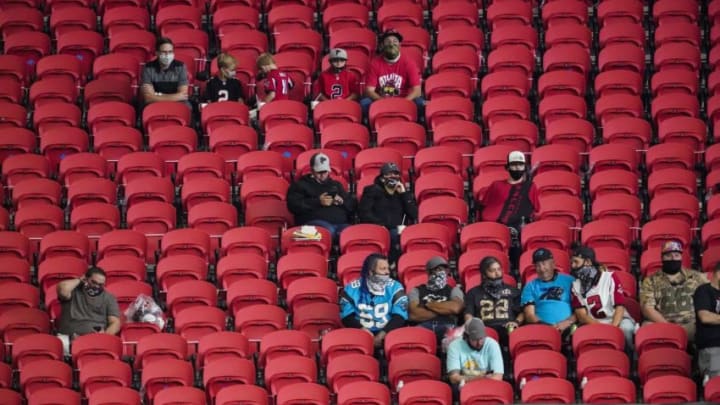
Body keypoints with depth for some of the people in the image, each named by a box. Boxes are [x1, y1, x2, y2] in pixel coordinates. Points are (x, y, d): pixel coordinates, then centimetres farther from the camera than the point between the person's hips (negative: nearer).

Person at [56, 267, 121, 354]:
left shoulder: (109, 298, 19)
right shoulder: (74, 291, 16)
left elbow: (115, 323, 9)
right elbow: (63, 290, -9)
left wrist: (105, 335, -13)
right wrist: (79, 280, 9)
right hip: (68, 335, -1)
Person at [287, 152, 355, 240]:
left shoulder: (336, 185, 32)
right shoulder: (301, 185, 19)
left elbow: (352, 205, 30)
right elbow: (293, 205, 1)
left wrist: (342, 202, 5)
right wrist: (318, 202, -6)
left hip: (341, 223, 3)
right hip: (314, 222, -3)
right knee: (328, 231, -40)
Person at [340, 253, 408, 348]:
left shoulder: (395, 287, 5)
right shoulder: (352, 289, 3)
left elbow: (399, 316, -1)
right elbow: (347, 316, 2)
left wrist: (382, 335, -16)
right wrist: (362, 330, -17)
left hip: (387, 333, 0)